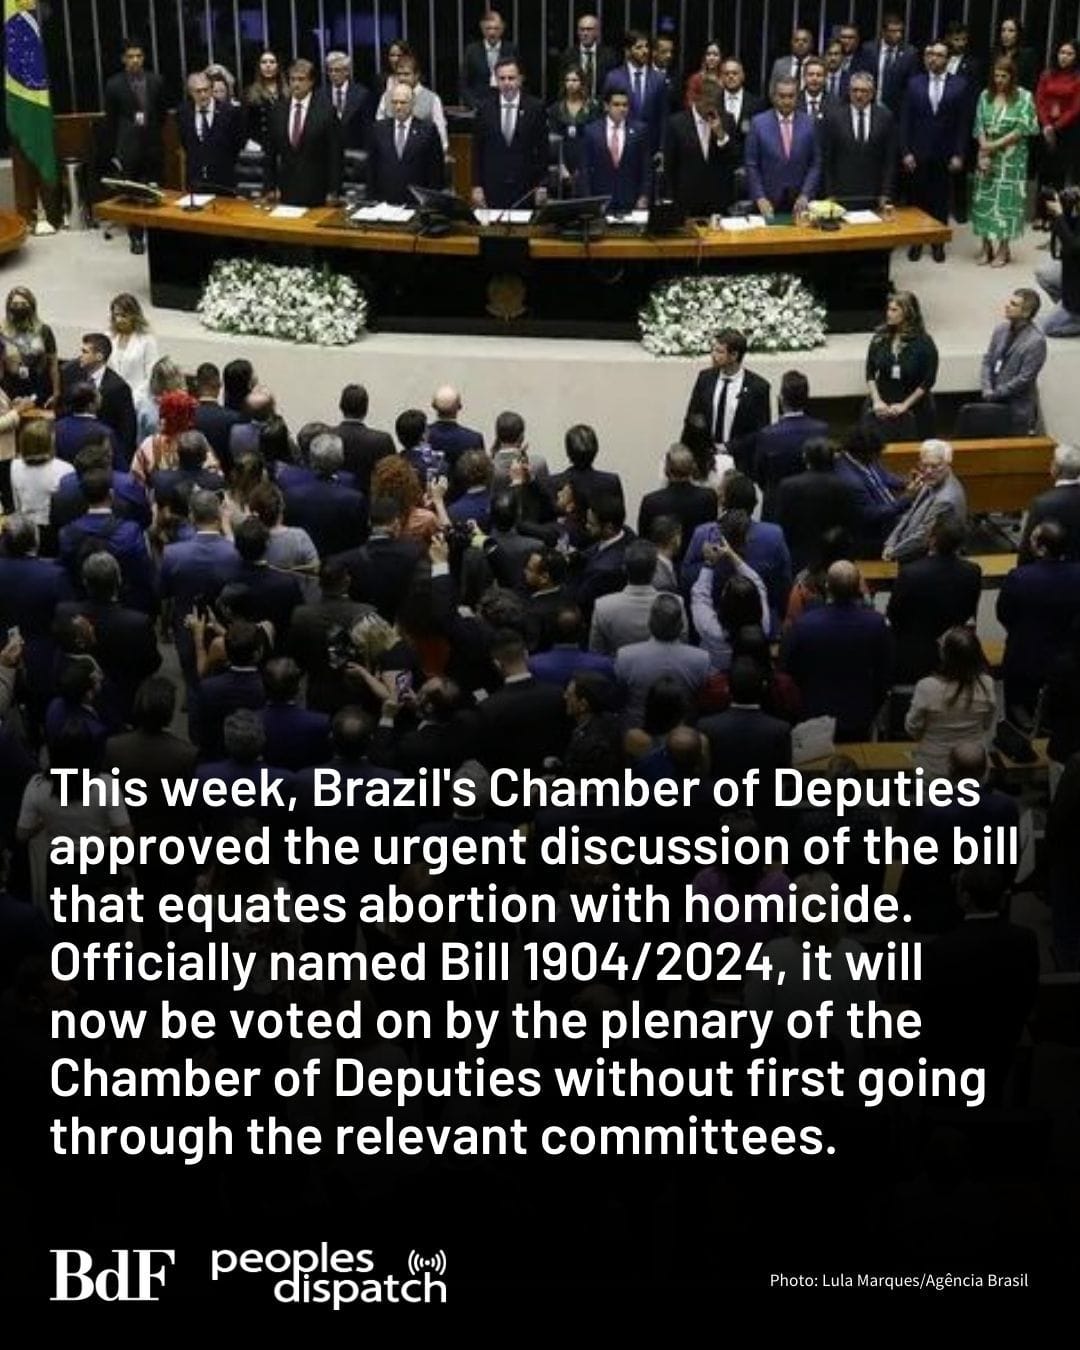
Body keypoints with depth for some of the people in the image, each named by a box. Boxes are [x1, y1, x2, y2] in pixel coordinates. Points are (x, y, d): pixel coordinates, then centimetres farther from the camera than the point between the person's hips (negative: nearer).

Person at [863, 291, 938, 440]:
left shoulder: (924, 343, -7)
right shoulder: (880, 338, 2)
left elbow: (928, 381, -6)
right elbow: (870, 373, 6)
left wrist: (905, 405, -9)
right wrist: (877, 401, -6)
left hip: (913, 409, -2)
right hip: (882, 408, 2)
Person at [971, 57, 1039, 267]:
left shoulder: (1024, 97, -4)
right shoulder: (985, 96, 7)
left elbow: (1023, 129, -10)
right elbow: (979, 126, 4)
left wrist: (996, 144, -14)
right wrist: (984, 150, -12)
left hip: (1011, 159, -3)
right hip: (987, 156, 3)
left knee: (1006, 200, -2)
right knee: (985, 199, 4)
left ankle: (1003, 249, 5)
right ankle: (986, 246, 13)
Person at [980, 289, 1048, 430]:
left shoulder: (1036, 342, -16)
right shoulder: (1000, 330, 4)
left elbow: (1024, 379, -18)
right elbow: (987, 361, 7)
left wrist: (995, 394, -13)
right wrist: (986, 389, -8)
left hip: (1018, 409, -6)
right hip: (994, 403, 6)